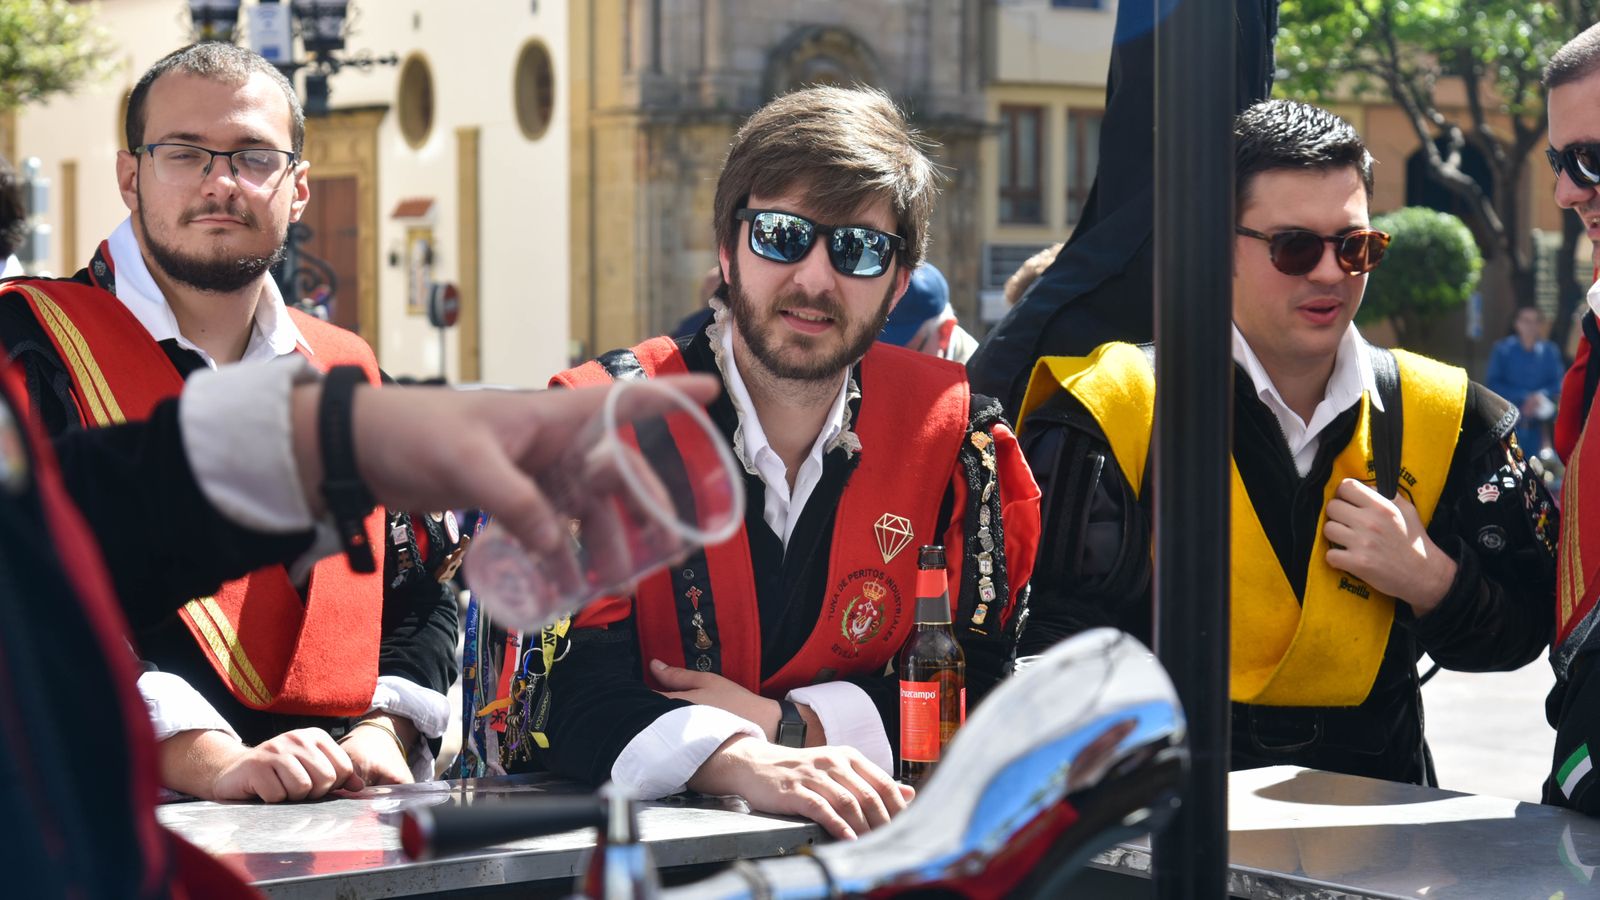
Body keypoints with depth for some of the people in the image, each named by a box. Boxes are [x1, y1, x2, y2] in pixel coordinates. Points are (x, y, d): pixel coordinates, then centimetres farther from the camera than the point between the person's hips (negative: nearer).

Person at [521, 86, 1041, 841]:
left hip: (863, 838, 2)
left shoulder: (953, 432, 3)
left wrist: (784, 723, -11)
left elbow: (980, 683, 3)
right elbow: (568, 694, -14)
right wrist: (743, 763, -32)